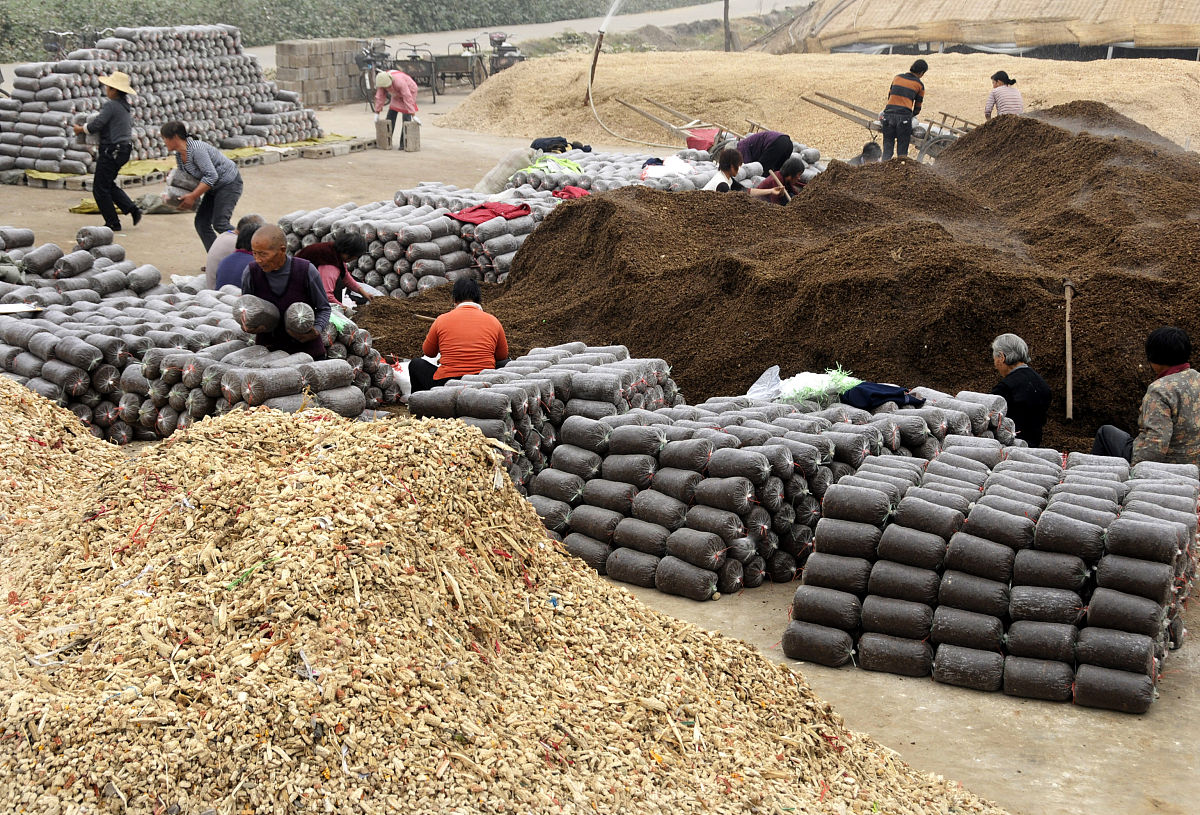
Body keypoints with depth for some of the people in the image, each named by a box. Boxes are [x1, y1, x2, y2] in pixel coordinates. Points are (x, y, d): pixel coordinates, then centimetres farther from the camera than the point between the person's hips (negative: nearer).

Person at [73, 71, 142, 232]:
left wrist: (80, 129, 0)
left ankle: (113, 223, 4)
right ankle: (132, 209, 9)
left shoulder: (111, 105, -16)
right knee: (108, 185, 20)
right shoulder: (126, 106, 11)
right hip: (124, 149, 9)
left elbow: (96, 125, -18)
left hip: (111, 151, -9)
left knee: (100, 188, 1)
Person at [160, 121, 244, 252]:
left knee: (220, 223, -17)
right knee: (201, 223, 1)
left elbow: (211, 176, -31)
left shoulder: (196, 149, -27)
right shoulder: (179, 154, 3)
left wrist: (193, 196, -28)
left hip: (229, 183, -10)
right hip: (214, 187, 10)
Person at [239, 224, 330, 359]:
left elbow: (324, 308, 1)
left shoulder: (306, 271, -12)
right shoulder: (251, 273, -7)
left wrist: (316, 330, -17)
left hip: (307, 348, -1)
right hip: (267, 349, 1)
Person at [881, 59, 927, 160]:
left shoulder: (897, 77, 17)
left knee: (888, 145, 6)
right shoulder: (919, 85, 10)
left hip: (889, 114, 3)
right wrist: (912, 116, 35)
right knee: (902, 148, 4)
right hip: (904, 116, -2)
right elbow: (917, 107, 16)